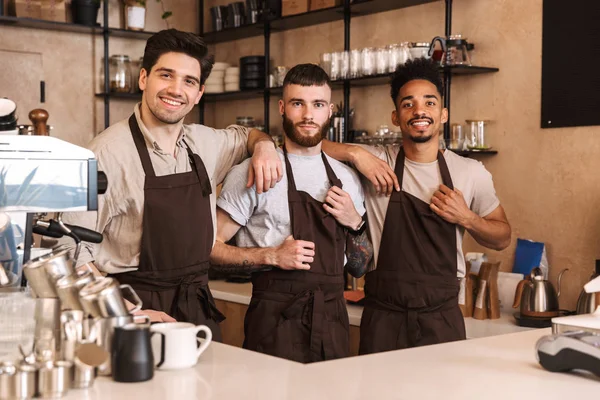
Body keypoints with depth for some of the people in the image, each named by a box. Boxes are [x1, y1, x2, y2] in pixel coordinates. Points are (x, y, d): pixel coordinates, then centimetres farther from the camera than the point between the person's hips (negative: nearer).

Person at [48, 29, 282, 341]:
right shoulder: (110, 151, -13)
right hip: (139, 307, -5)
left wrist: (264, 145, 4)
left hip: (198, 307, 6)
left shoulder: (204, 143, 5)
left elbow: (246, 135, 27)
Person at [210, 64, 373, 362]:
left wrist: (354, 224, -1)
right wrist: (272, 256, -19)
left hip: (332, 320, 5)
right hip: (276, 320, -4)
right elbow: (211, 247, -8)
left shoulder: (347, 178, 12)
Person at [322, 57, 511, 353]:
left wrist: (466, 218, -7)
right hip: (383, 317, -1)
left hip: (442, 317, 1)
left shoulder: (472, 173, 2)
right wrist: (356, 153, -16)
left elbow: (502, 238, 12)